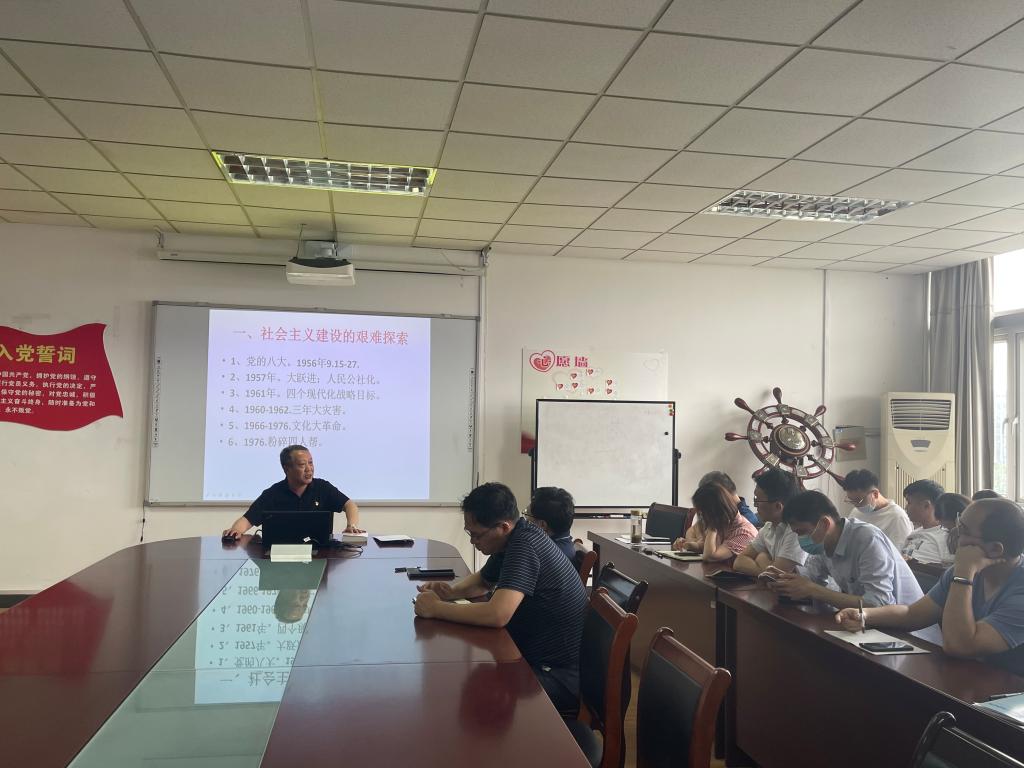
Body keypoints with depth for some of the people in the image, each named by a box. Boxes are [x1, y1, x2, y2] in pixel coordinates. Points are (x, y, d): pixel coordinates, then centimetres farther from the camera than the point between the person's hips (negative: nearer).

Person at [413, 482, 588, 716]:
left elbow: (497, 615, -34)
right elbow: (483, 581, 23)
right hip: (536, 658, 9)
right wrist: (452, 591, 1)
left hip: (561, 676, -9)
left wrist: (437, 608, -21)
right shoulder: (511, 540, 4)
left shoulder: (524, 545, -24)